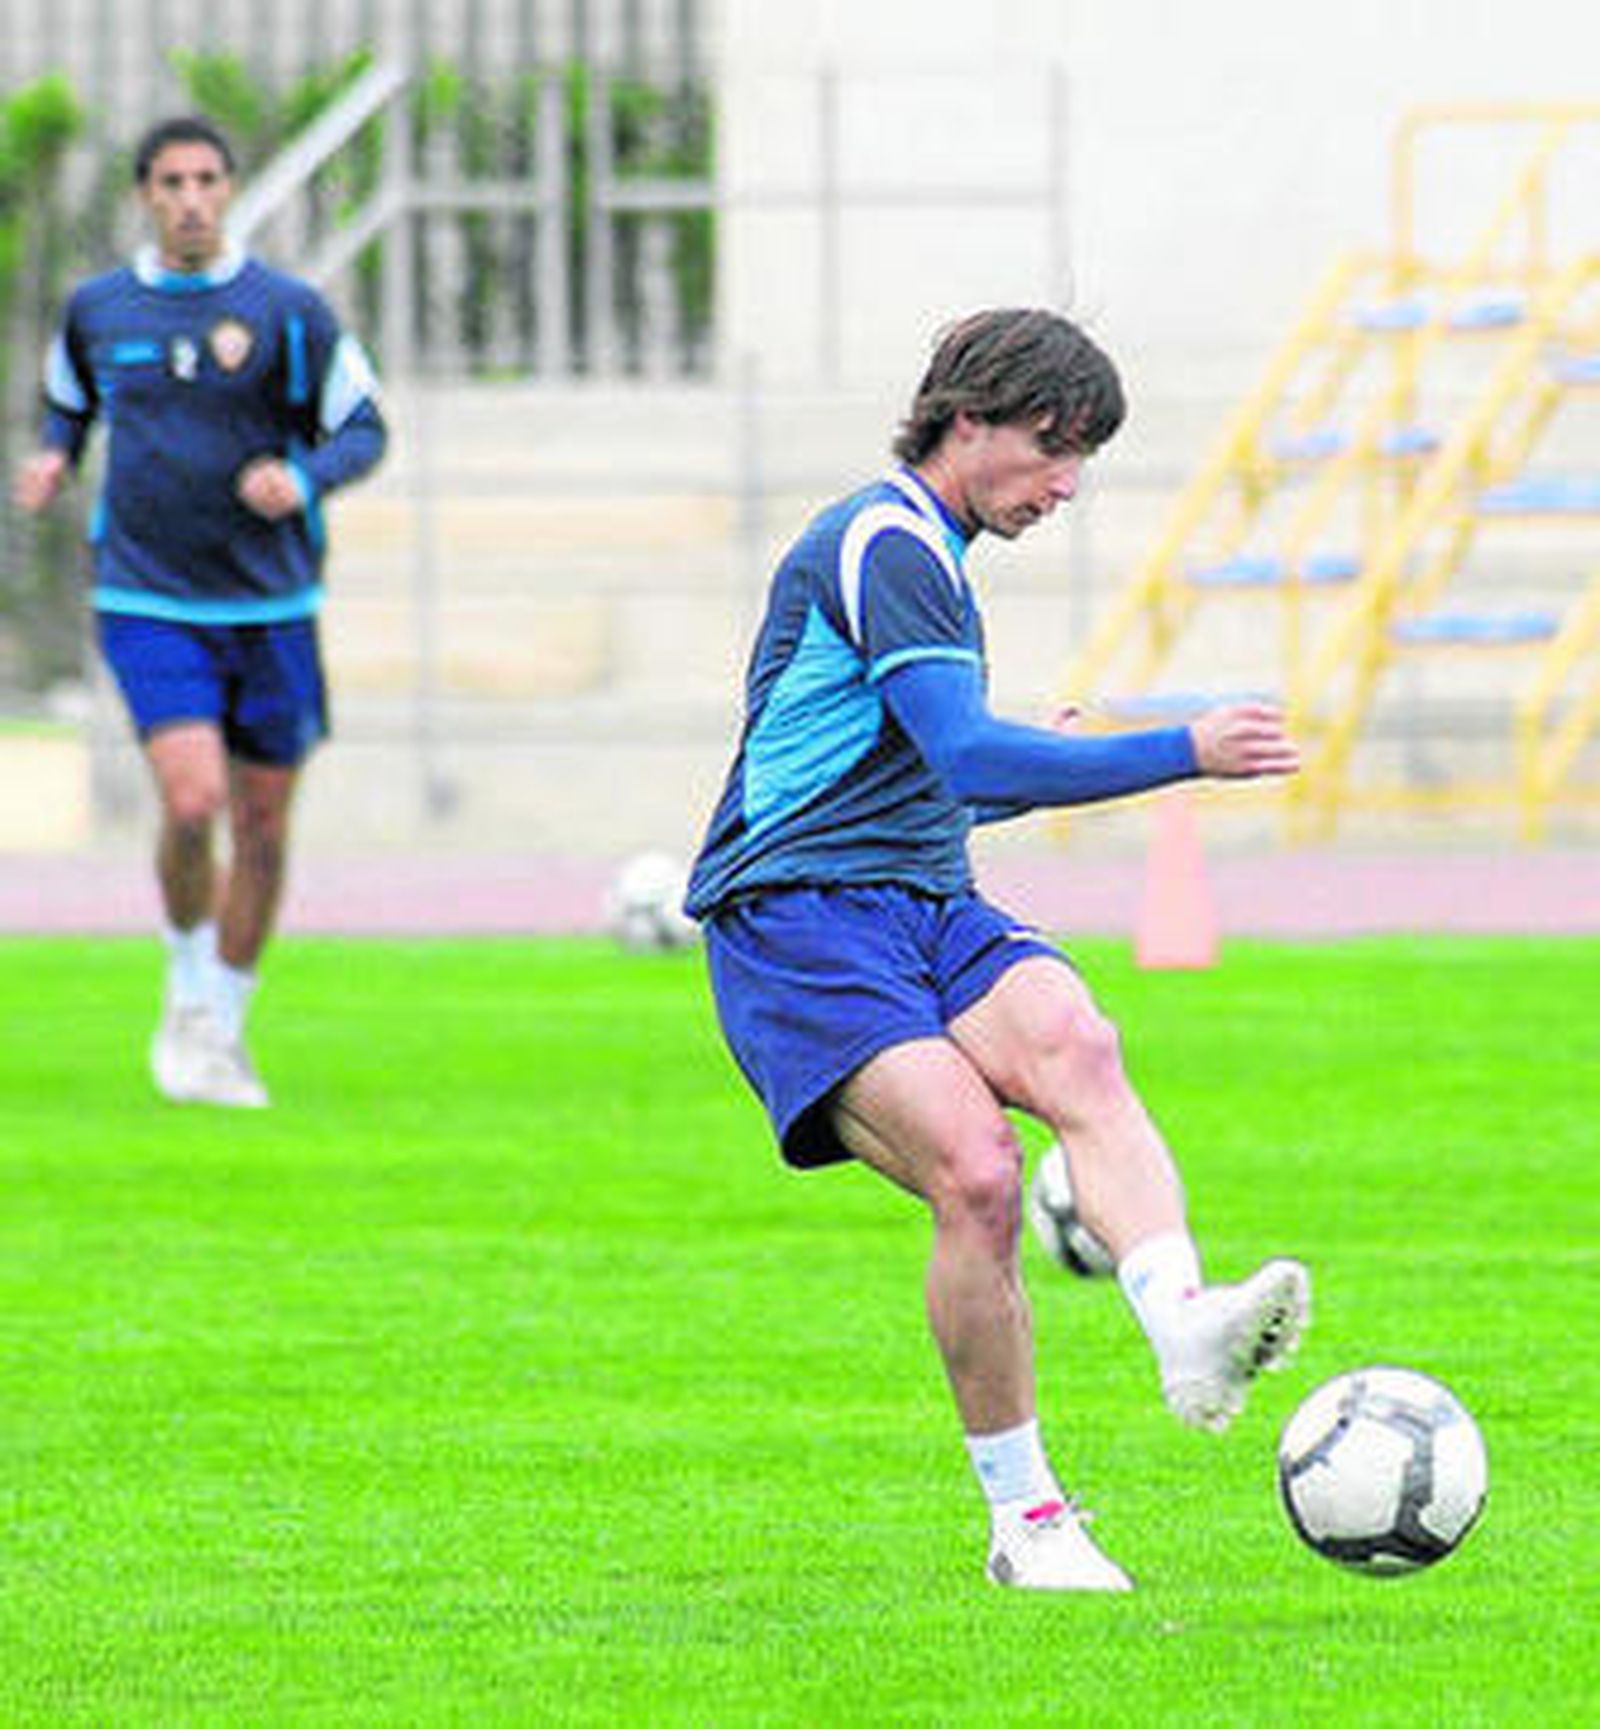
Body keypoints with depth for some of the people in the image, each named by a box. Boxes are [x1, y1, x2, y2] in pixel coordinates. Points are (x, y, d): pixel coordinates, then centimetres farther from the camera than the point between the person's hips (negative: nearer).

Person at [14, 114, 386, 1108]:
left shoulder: (288, 310, -2)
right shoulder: (96, 310, 4)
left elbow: (365, 430, 3)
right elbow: (69, 401, 24)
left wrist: (303, 478, -17)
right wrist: (54, 458, 3)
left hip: (271, 606, 1)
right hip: (148, 606, -1)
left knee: (263, 827, 5)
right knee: (193, 800, -20)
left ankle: (224, 1033, 23)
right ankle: (189, 989, 5)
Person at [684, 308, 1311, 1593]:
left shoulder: (928, 554, 23)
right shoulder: (884, 545, -9)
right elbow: (972, 761, -22)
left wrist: (1035, 768, 19)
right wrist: (1184, 754, -26)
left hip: (928, 910, 8)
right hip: (798, 928, -8)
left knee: (1076, 1049, -26)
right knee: (977, 1173, -27)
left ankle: (1184, 1325, -51)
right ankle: (1025, 1520, -14)